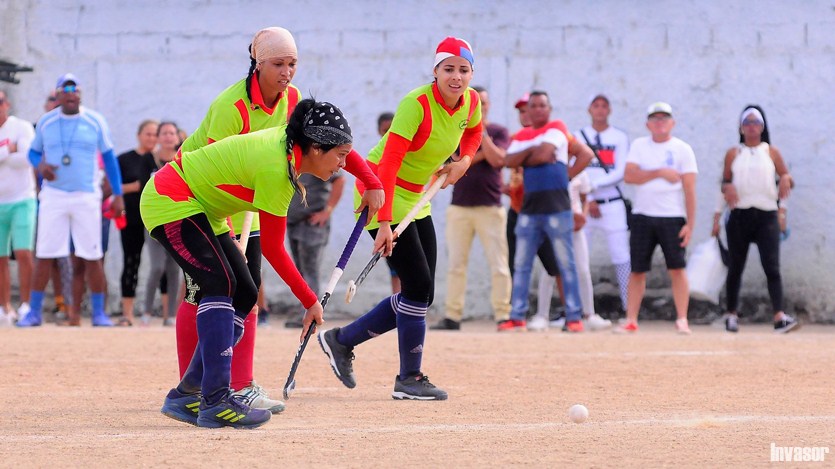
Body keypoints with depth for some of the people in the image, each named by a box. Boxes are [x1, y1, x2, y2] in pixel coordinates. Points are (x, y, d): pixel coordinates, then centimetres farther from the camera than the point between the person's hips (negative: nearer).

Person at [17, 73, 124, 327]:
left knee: (92, 256, -1)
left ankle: (99, 313, 7)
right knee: (44, 255, -2)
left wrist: (118, 195, 0)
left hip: (87, 196, -1)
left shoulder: (95, 121, 1)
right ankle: (34, 312, 5)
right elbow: (33, 151, 15)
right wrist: (40, 165, -10)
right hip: (53, 195, 1)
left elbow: (109, 157, 5)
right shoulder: (45, 122, 5)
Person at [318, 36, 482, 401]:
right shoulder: (416, 104, -25)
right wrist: (385, 223, -39)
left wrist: (464, 160, 1)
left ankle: (341, 340, 21)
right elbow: (388, 163, -32)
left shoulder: (470, 102, -3)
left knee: (421, 295, 8)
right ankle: (409, 378, 0)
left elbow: (473, 131, 23)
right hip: (382, 194, -8)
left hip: (415, 199, 8)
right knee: (418, 286, -12)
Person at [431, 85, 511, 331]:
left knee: (498, 264, -7)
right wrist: (482, 153, -11)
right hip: (459, 207, 2)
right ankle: (452, 317, 4)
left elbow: (497, 159, -11)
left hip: (490, 207, -2)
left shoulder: (499, 132, 6)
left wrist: (481, 130, -11)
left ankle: (503, 315, -4)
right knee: (455, 264, 1)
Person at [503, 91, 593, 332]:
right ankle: (517, 317, 7)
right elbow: (509, 161, 0)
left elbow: (544, 154, -13)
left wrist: (524, 159, 3)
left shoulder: (557, 128, 2)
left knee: (566, 264, -3)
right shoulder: (521, 136, 15)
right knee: (521, 264, 4)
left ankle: (574, 317, -2)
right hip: (529, 208, 5)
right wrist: (532, 151, -11)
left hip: (556, 206, -5)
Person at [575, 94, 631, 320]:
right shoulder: (579, 136, 8)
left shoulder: (620, 138, 6)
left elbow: (621, 172, -4)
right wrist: (588, 200, -9)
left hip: (613, 204, -1)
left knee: (621, 257, -5)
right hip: (586, 204, 1)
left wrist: (593, 185, -13)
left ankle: (629, 308, -2)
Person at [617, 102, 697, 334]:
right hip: (642, 216, 2)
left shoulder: (682, 149, 1)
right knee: (637, 270, 3)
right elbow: (629, 176, -7)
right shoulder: (639, 145, 8)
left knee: (677, 269, -7)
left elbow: (689, 189, -4)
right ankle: (631, 320, 6)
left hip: (672, 217, -2)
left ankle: (682, 320, -4)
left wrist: (690, 223, -11)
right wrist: (660, 172, -17)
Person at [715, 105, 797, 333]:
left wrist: (786, 180, -14)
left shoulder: (771, 152, 8)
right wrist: (727, 188, -10)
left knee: (772, 267, -13)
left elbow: (787, 178, 10)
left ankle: (779, 317, -22)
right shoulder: (733, 154, 9)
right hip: (740, 214, 1)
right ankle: (731, 315, 19)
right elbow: (725, 181, 13)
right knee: (735, 268, 6)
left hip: (767, 216, -1)